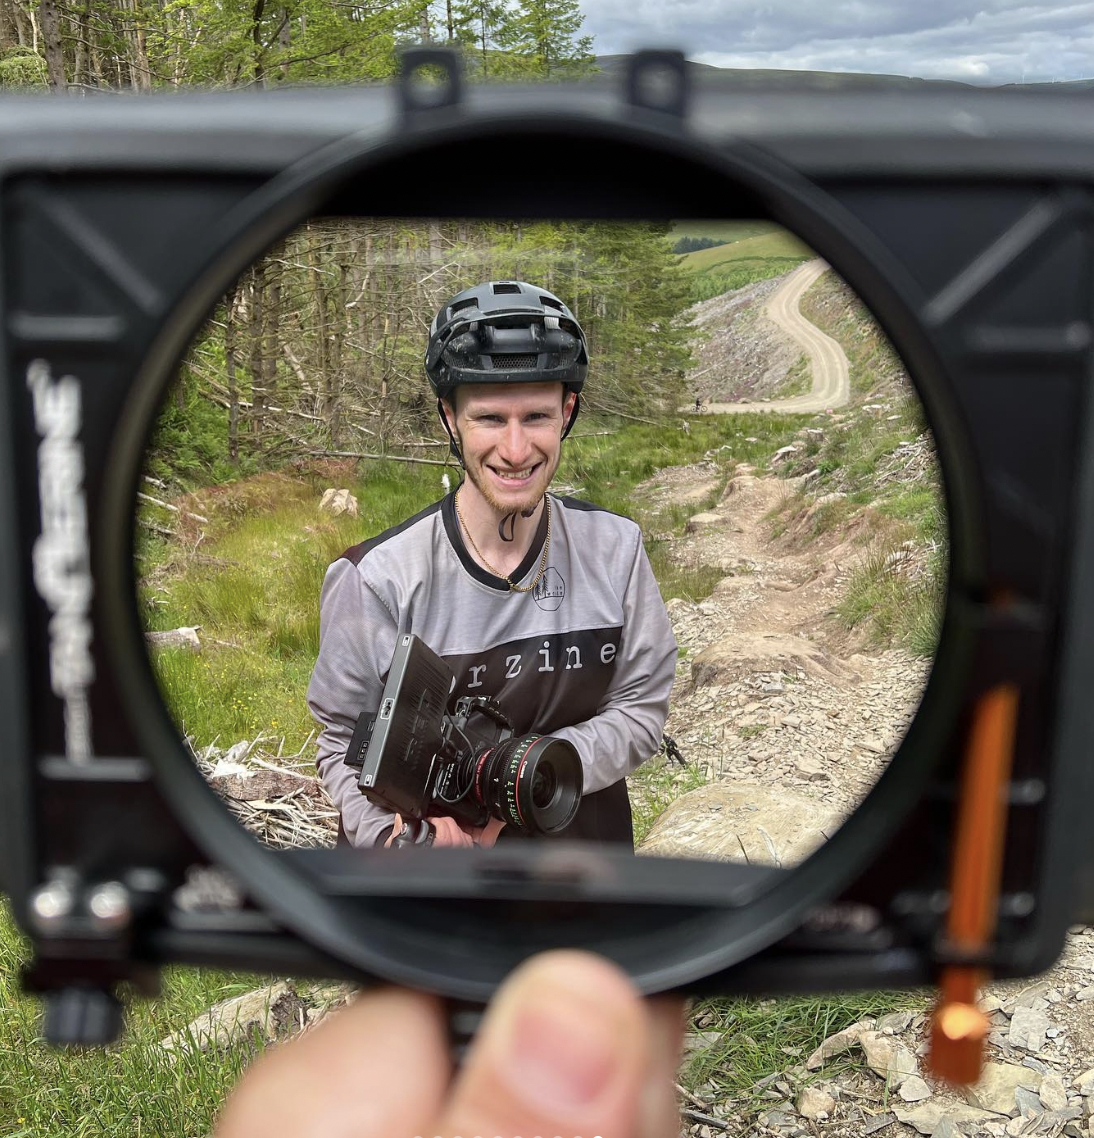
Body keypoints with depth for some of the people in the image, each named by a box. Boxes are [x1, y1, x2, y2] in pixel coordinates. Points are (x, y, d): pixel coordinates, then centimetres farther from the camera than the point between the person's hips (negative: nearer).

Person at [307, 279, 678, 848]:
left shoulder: (614, 549, -13)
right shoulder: (374, 579, -22)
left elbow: (641, 708, -9)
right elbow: (345, 743, -13)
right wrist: (394, 835, -31)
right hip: (435, 859, -2)